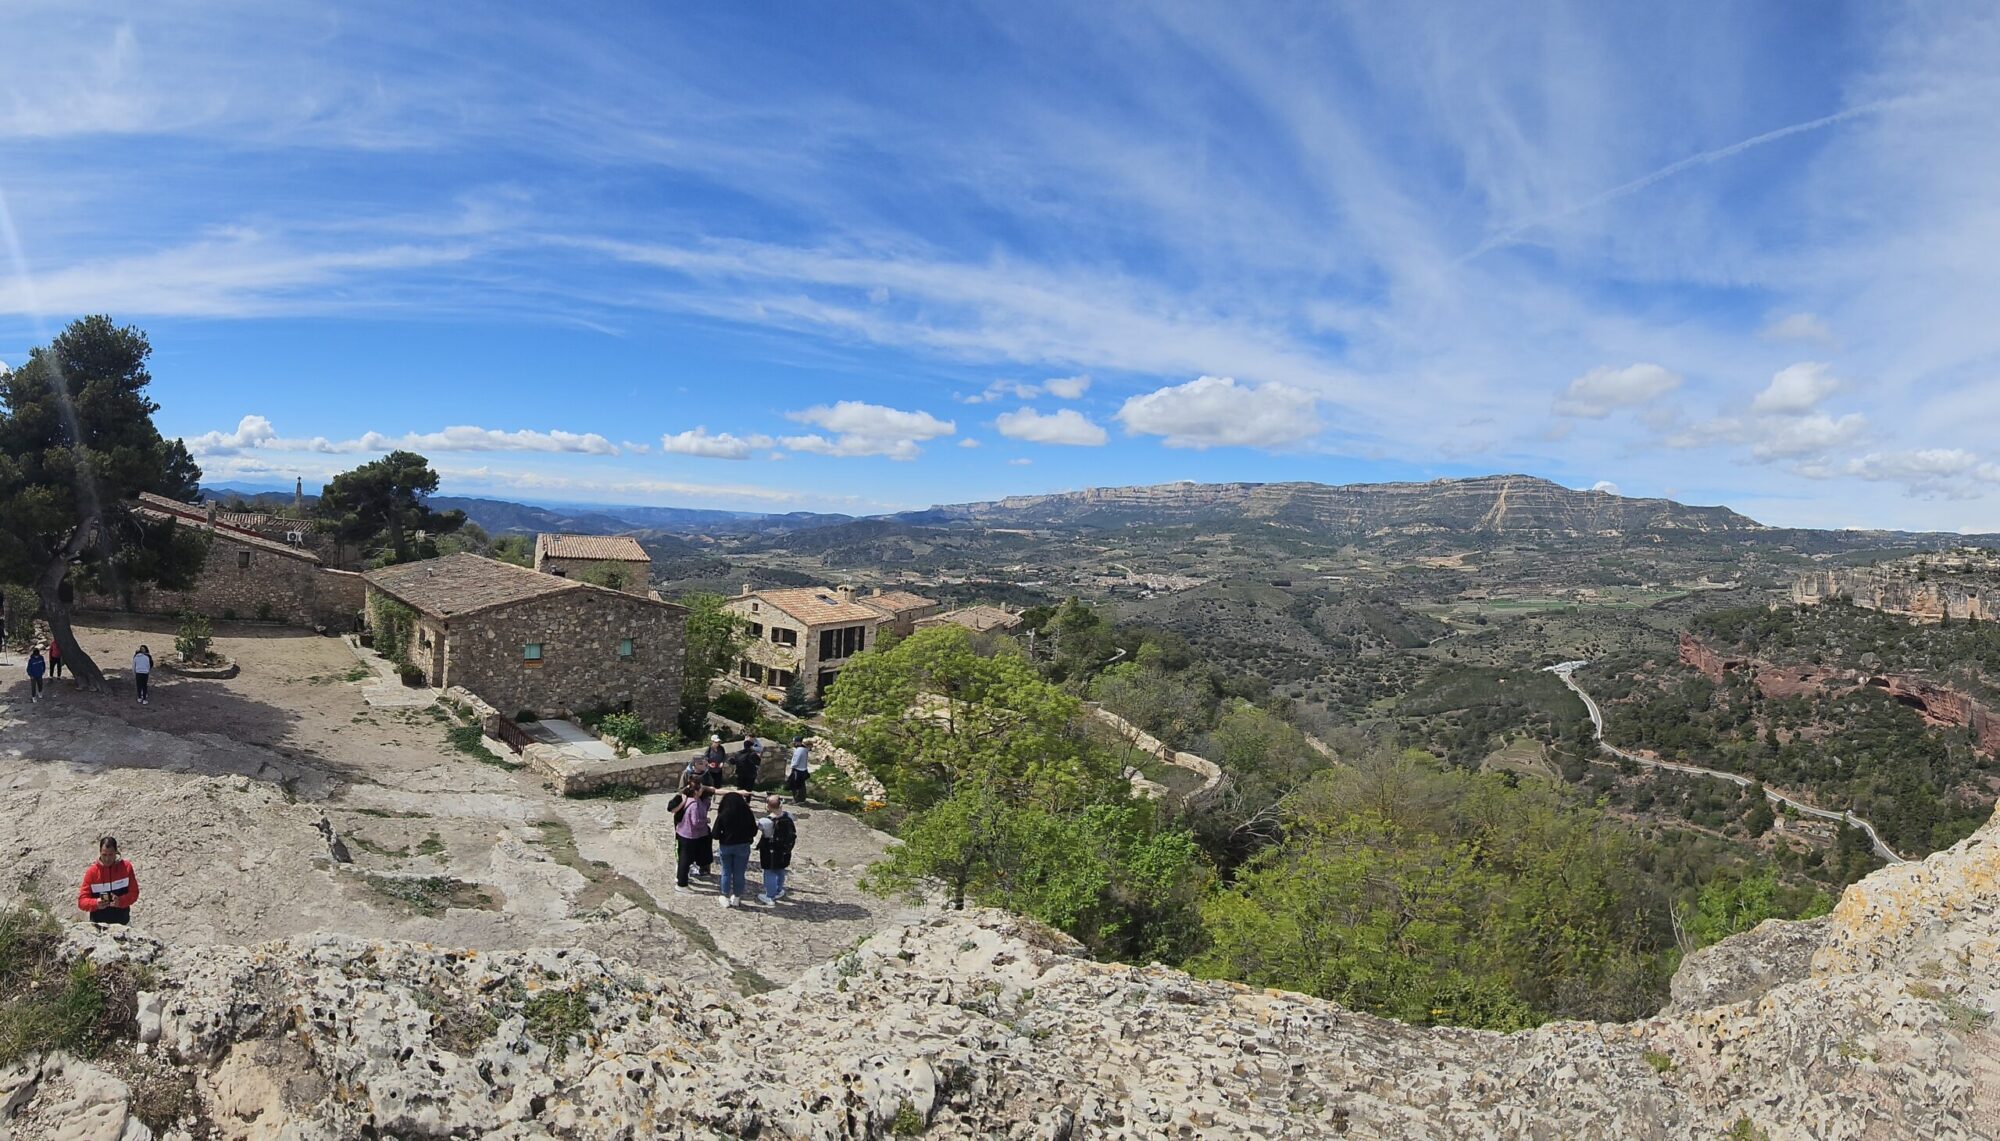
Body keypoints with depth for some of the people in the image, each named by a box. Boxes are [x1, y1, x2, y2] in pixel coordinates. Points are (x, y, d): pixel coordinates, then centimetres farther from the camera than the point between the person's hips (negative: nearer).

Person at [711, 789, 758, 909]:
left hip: (726, 846, -1)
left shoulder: (722, 815, -15)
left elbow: (715, 834, -12)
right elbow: (754, 832, -3)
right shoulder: (748, 813, -11)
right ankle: (737, 899, 23)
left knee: (726, 872, 15)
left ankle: (726, 898, 24)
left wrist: (724, 837, 7)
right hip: (743, 846, 1)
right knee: (739, 873, 12)